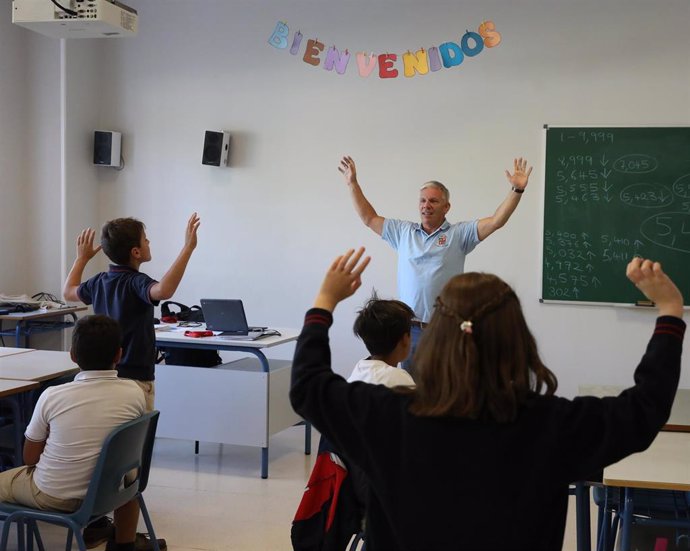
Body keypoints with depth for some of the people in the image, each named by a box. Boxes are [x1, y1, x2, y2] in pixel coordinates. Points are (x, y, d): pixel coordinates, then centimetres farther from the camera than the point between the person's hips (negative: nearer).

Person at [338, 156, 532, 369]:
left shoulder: (459, 233, 1)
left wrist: (517, 190, -19)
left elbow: (496, 221, -8)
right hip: (411, 329, 3)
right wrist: (353, 184, 16)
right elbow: (369, 219, 18)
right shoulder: (404, 232, 11)